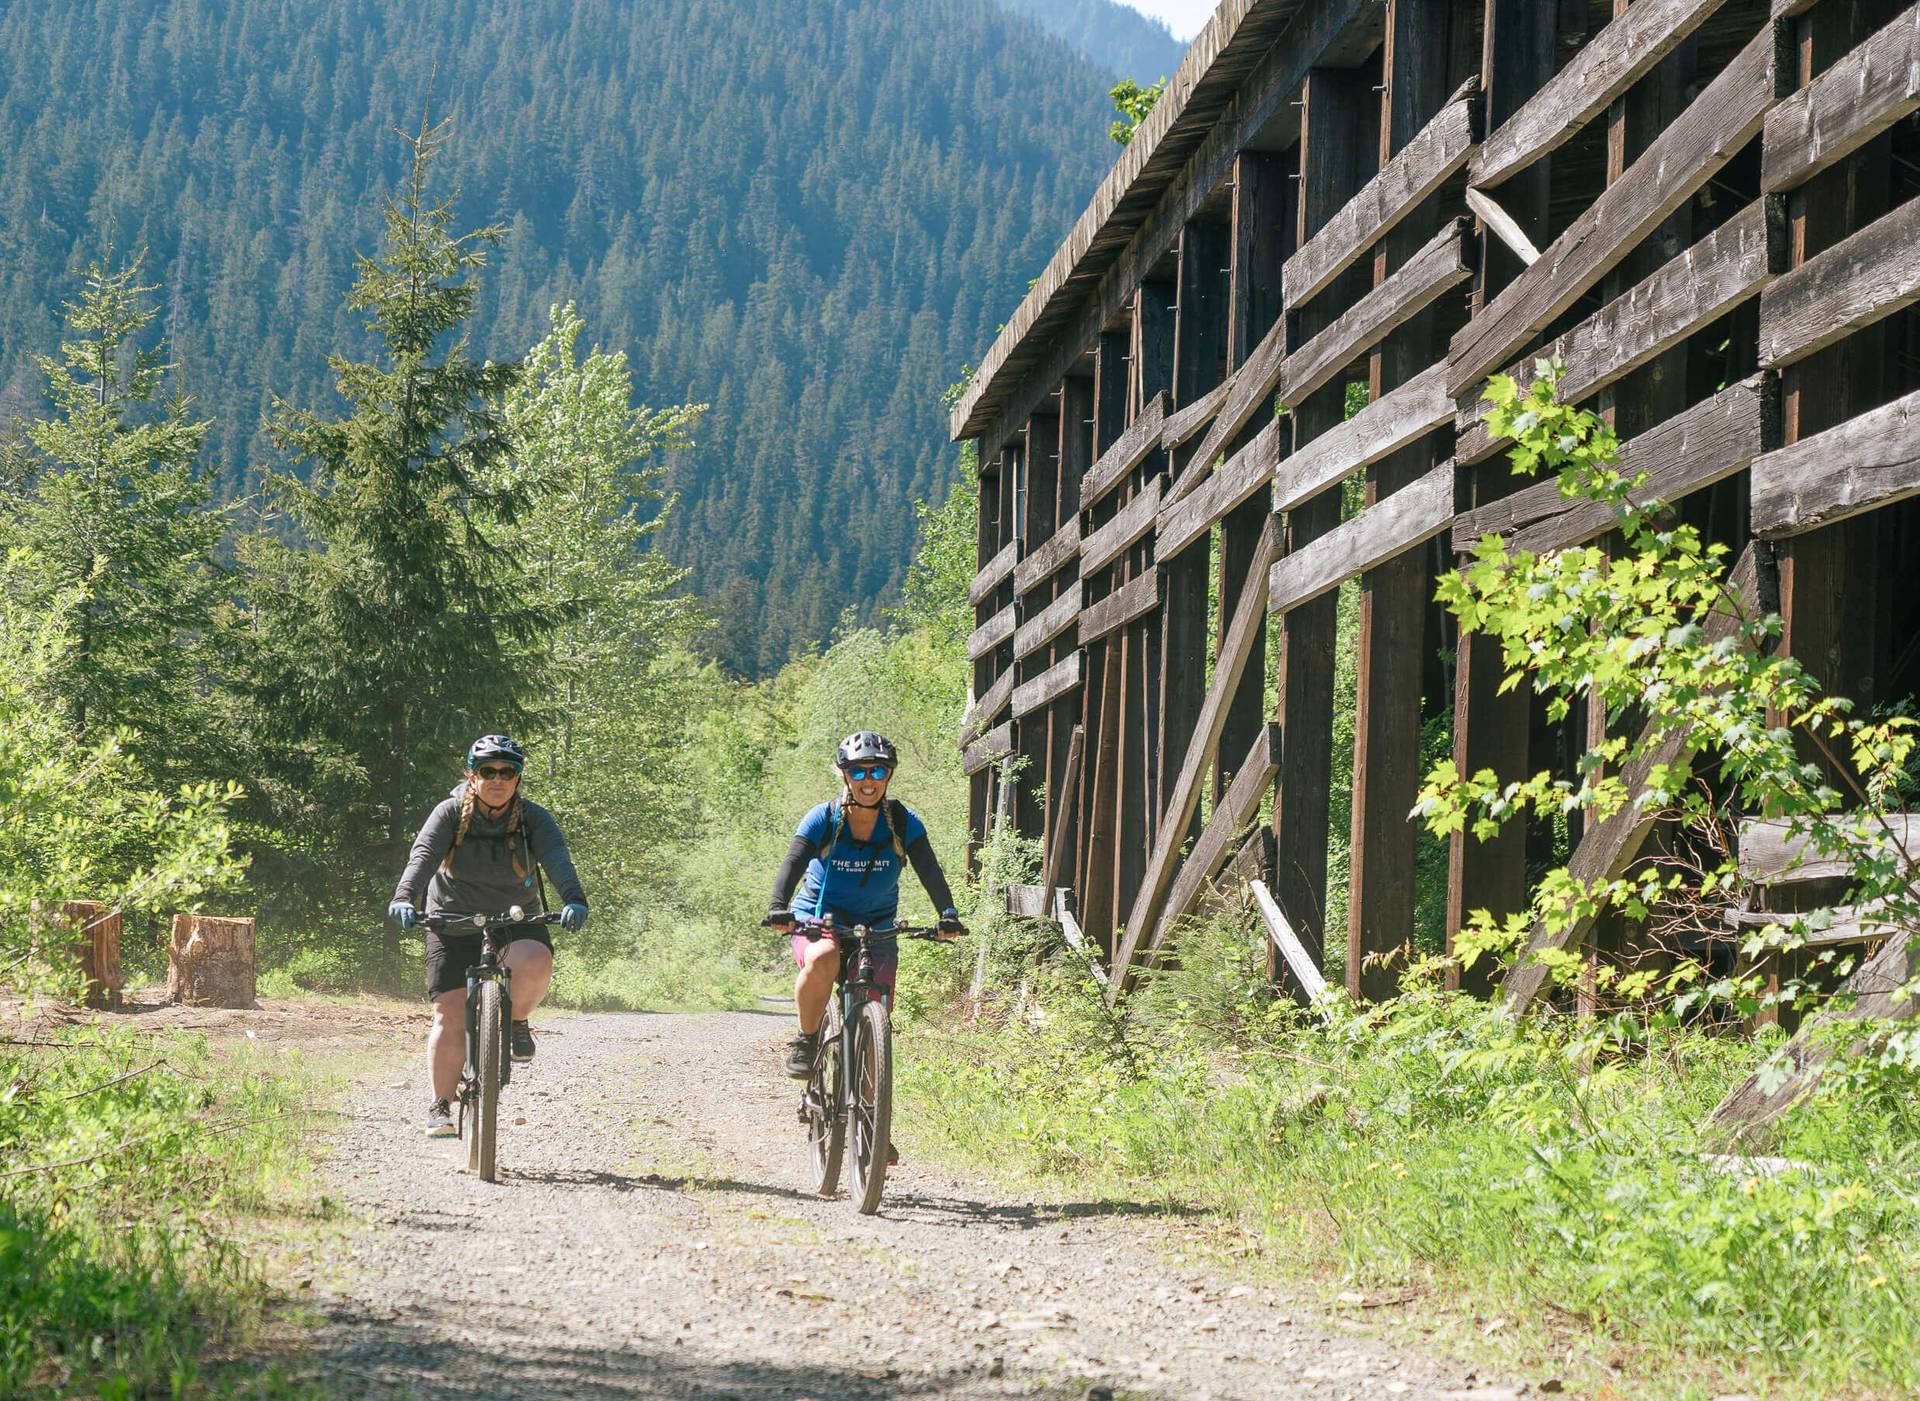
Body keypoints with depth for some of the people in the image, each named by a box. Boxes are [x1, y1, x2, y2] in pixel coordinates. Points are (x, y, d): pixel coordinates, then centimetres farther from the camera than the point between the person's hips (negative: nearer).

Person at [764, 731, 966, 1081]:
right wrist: (778, 907, -40)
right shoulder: (824, 819, -10)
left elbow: (929, 871, -14)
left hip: (876, 929, 2)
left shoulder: (903, 822, -5)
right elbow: (793, 864, -21)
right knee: (823, 960, -38)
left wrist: (948, 914, -32)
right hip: (818, 920, -2)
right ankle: (806, 1040, -17)